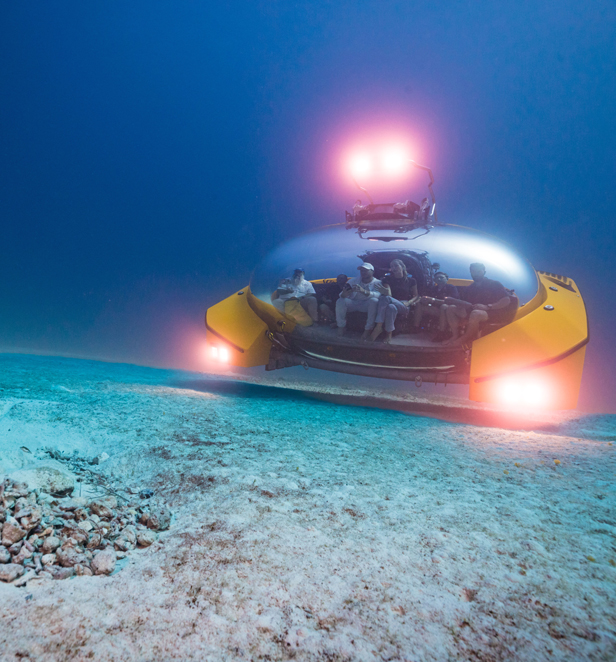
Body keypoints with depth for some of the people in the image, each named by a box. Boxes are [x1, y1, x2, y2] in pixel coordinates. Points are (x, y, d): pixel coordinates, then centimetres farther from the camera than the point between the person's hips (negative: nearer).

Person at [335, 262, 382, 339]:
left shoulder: (377, 283, -1)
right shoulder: (354, 280, 7)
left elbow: (378, 295, -24)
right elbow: (341, 295, -3)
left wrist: (363, 291, -42)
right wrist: (344, 293, -31)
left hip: (367, 305, -2)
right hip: (353, 303, 2)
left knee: (374, 301, -34)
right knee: (340, 301, -26)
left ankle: (368, 329, -25)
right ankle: (341, 326, -12)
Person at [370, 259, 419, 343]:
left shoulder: (411, 281, 12)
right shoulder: (388, 279, 12)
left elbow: (416, 296, 13)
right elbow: (389, 295, -3)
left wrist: (408, 302, -9)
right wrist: (386, 292, -29)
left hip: (404, 307, -1)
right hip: (392, 303, 1)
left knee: (386, 298, -36)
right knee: (391, 307, -41)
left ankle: (378, 327, -31)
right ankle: (389, 334, -38)